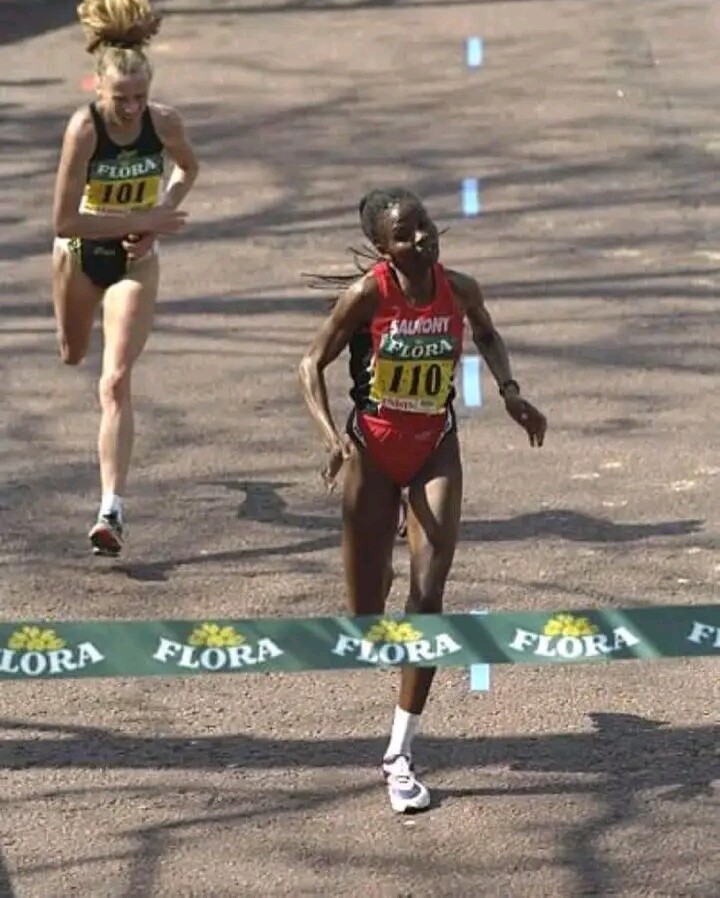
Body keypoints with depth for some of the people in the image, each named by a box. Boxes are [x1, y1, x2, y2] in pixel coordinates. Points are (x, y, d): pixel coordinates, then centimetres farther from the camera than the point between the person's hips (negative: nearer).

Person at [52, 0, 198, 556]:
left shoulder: (165, 123, -18)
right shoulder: (84, 128, -26)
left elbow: (189, 168, 6)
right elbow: (64, 221, -27)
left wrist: (162, 212, -11)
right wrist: (143, 220, -28)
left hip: (134, 260, 0)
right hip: (81, 252, 1)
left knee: (116, 380, -13)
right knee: (73, 354, 25)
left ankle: (112, 511, -17)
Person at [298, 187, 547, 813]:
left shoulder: (459, 290, -10)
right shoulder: (368, 295, -18)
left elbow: (486, 334, 14)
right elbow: (312, 366, -10)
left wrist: (509, 391, -2)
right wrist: (332, 436, -24)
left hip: (435, 451, 1)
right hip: (373, 452, -1)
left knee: (429, 595, -13)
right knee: (368, 617, 5)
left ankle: (400, 754, -8)